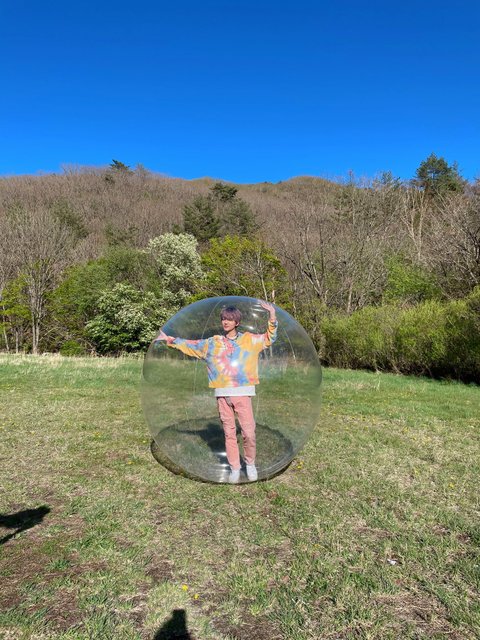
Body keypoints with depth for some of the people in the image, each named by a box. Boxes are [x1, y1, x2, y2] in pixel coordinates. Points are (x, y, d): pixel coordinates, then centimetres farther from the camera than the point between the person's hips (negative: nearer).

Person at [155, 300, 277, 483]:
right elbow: (190, 345, 19)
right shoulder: (212, 343, 11)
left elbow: (269, 338, 10)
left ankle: (250, 464, 21)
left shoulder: (249, 339, 7)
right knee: (229, 432, 8)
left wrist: (272, 317, -4)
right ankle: (234, 468, 21)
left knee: (248, 432, -3)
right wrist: (171, 340, 15)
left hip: (242, 393, -2)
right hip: (222, 394, 2)